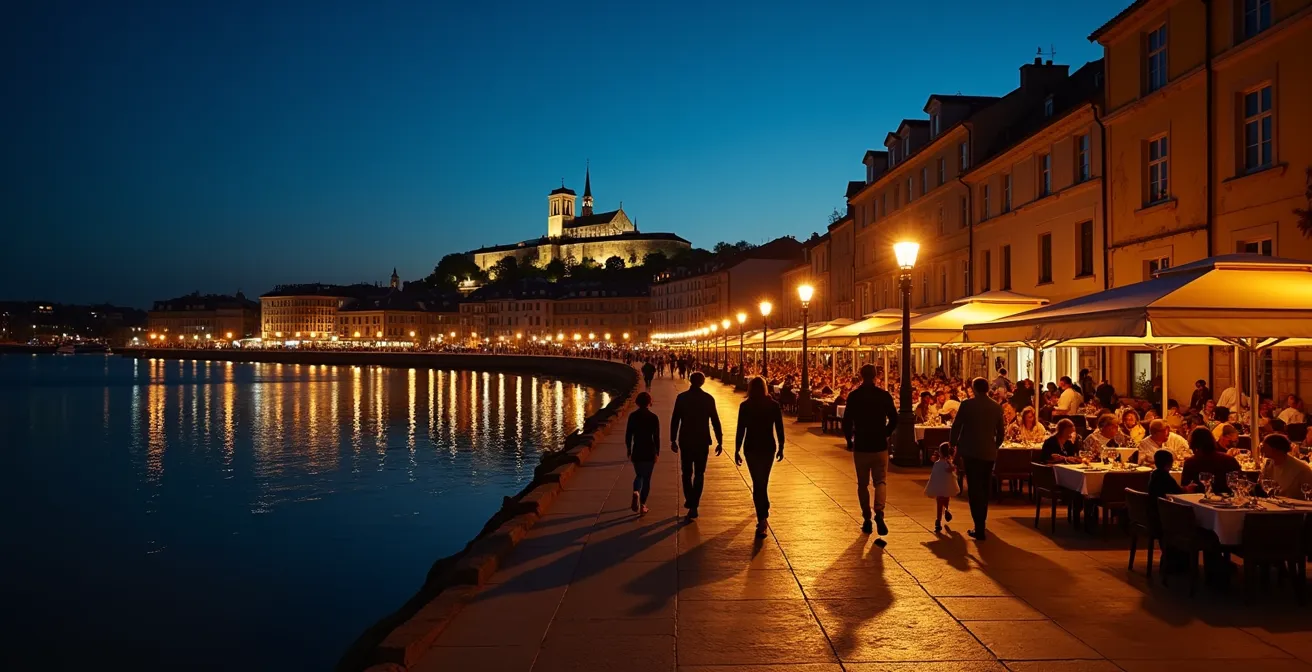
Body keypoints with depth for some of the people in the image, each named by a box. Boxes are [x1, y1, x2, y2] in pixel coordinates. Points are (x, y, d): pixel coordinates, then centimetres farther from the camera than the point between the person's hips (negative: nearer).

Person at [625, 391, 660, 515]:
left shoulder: (633, 416, -5)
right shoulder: (653, 417, -9)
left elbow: (628, 436, -2)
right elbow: (656, 437, -7)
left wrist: (629, 452, 9)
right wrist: (657, 452, 5)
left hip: (637, 451, 1)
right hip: (650, 452, -1)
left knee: (639, 475, 19)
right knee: (646, 478, 11)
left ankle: (636, 492, -11)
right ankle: (642, 504, 9)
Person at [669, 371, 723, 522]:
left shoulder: (681, 397, -4)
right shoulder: (708, 398, -5)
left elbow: (675, 420, -2)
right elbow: (715, 421, -4)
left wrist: (673, 440, 6)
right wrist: (719, 442, 2)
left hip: (685, 441, 0)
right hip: (702, 441, 0)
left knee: (687, 473, 17)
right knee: (699, 474, 8)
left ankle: (690, 501, 19)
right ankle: (693, 505, 0)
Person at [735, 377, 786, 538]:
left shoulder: (745, 406, -8)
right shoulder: (774, 405, -3)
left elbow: (740, 430, -9)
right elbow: (779, 429, -1)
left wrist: (737, 450, -3)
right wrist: (781, 448, 9)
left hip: (751, 448, -2)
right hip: (768, 447, 2)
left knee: (758, 482, 4)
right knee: (763, 481, 22)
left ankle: (762, 518, -3)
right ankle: (763, 513, 39)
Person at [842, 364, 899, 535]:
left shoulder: (854, 396, -6)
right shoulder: (884, 395, -4)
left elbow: (847, 421, -6)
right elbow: (894, 419, -1)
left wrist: (849, 440, 9)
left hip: (860, 446, 0)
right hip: (880, 445, 0)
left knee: (862, 484, 11)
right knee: (880, 481, 5)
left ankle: (867, 519, 12)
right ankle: (879, 512, -19)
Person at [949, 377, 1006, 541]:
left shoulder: (967, 404, -9)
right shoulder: (996, 407, 4)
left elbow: (956, 427, -6)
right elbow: (1001, 431, 9)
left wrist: (952, 444, 9)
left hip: (971, 451, -4)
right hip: (989, 453, 4)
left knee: (974, 489, -2)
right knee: (984, 489, 17)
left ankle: (980, 528, -8)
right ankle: (982, 523, 29)